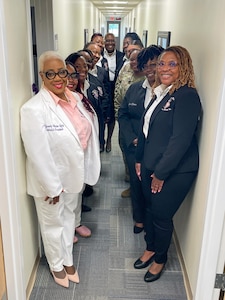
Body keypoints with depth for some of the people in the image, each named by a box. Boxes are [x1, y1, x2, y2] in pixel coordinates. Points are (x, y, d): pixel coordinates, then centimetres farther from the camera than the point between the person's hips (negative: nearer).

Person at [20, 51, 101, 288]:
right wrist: (51, 186, -19)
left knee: (68, 217, 24)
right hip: (50, 179, -6)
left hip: (72, 175, 7)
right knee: (53, 224, 16)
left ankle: (68, 260, 47)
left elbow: (86, 133, 6)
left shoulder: (73, 99, -2)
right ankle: (56, 265, 42)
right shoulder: (34, 108, -25)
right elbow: (38, 154, -24)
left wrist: (86, 171, 7)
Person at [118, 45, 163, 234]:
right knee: (136, 183, 16)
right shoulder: (134, 89, 5)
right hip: (135, 148, 4)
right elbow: (123, 114, 6)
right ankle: (139, 219, 39)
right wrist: (132, 139, -6)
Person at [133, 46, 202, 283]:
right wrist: (139, 159, 13)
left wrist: (161, 173, -18)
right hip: (151, 166, 7)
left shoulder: (186, 96, -18)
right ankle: (150, 248, 42)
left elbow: (181, 139, -22)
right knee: (150, 208, 19)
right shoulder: (160, 93, 8)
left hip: (174, 171, -7)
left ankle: (160, 259, 33)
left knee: (162, 215, 8)